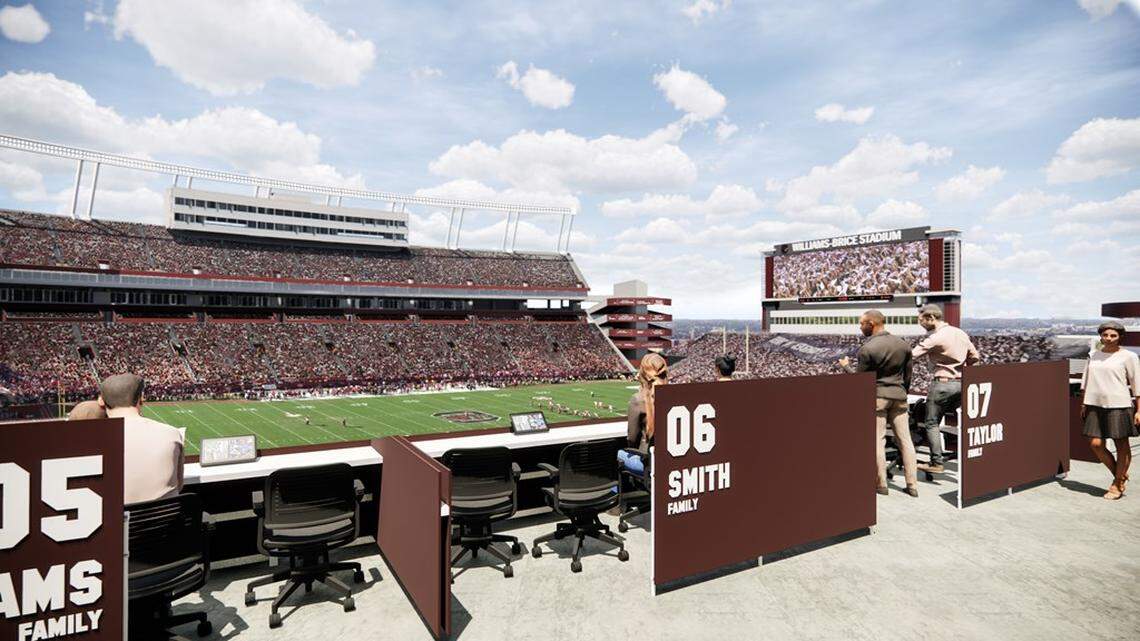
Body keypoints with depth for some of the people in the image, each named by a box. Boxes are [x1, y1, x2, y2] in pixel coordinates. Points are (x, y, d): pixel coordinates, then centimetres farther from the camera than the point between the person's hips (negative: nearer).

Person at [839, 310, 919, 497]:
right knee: (904, 439, 11)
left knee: (877, 440, 2)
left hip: (877, 396, -6)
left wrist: (846, 365, 10)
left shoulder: (867, 348, -15)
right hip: (899, 395, 6)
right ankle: (912, 484, 16)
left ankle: (881, 484, 9)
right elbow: (908, 374, 11)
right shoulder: (903, 344, 5)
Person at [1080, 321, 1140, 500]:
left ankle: (1117, 485, 17)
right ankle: (1120, 474, 23)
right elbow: (1086, 381, 17)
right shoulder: (1093, 355, 11)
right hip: (1096, 405, 4)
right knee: (1095, 444, 1)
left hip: (1119, 405, -4)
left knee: (1122, 445, 4)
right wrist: (1084, 403, 13)